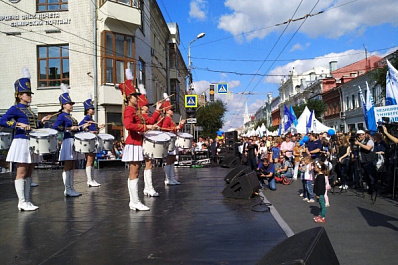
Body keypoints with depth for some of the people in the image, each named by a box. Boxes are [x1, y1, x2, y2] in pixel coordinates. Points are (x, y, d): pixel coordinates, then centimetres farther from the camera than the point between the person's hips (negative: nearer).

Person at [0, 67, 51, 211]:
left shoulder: (29, 110, 18)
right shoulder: (15, 109, -5)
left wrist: (41, 122, 7)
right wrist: (19, 124, -23)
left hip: (31, 143, 8)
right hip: (22, 142, -8)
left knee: (29, 173, 9)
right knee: (21, 173, -4)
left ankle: (27, 201, 16)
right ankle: (22, 202, 2)